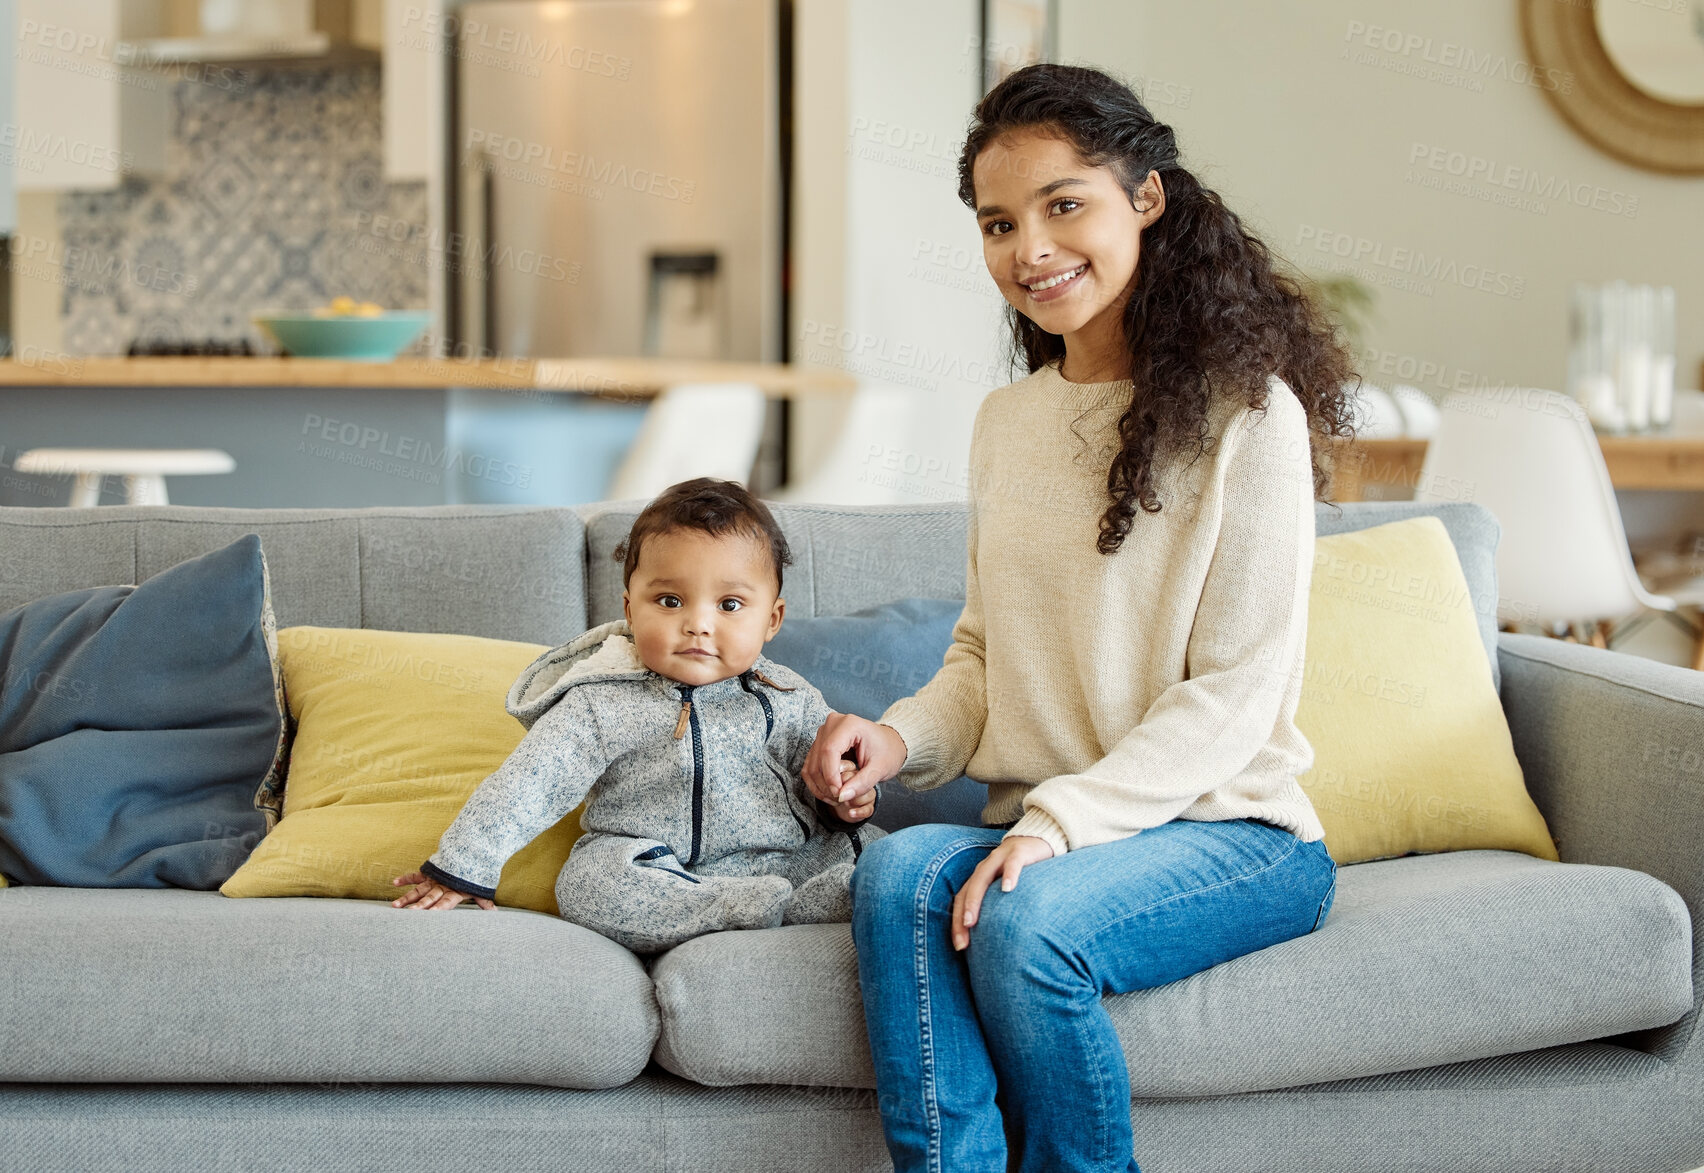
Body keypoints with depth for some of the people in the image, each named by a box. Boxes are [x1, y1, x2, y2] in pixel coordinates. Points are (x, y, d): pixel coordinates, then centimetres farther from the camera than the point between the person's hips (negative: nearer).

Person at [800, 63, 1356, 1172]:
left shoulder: (1246, 411, -7)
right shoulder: (1006, 422, 14)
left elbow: (1235, 690, -11)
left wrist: (1061, 821, -21)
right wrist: (905, 735, -2)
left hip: (1230, 827, -5)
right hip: (1043, 829, 5)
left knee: (1027, 926, -33)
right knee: (896, 875, -27)